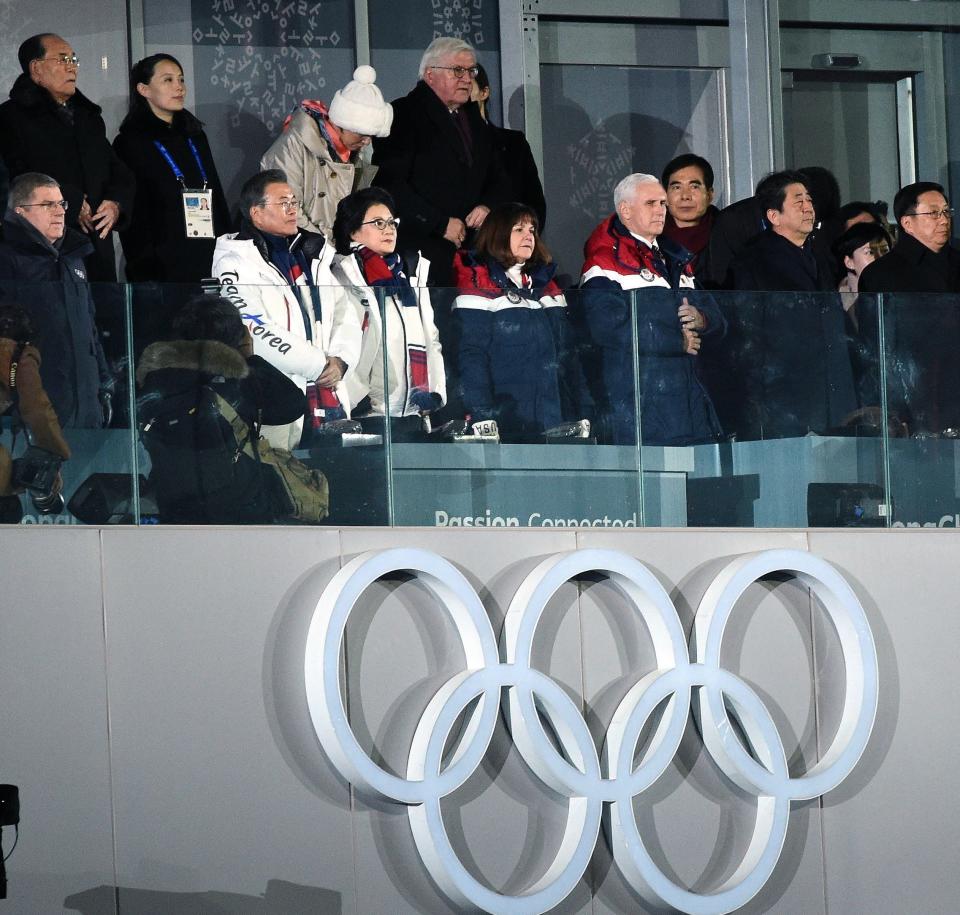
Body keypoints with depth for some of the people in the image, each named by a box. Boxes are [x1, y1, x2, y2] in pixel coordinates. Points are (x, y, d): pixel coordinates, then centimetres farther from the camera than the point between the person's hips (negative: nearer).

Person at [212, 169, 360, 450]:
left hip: (331, 400, 6)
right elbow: (255, 330, -13)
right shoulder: (236, 263, -2)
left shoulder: (312, 255, 19)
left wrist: (340, 360, -3)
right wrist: (319, 365, -11)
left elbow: (345, 315, 17)